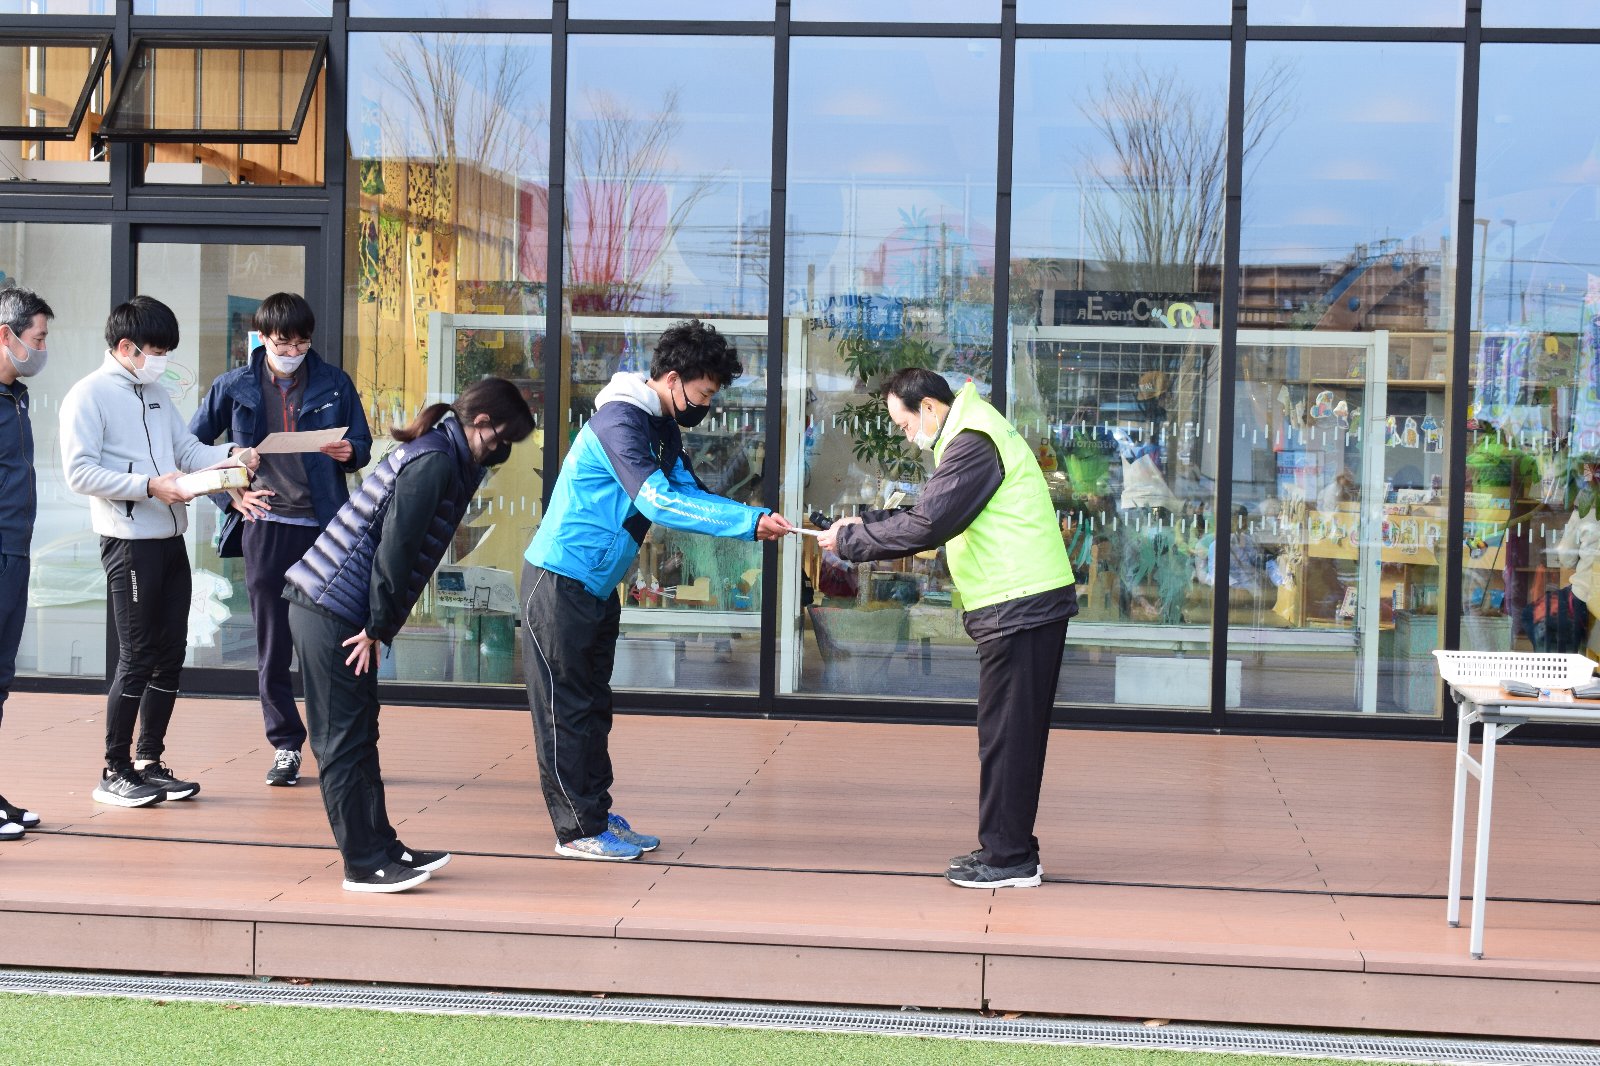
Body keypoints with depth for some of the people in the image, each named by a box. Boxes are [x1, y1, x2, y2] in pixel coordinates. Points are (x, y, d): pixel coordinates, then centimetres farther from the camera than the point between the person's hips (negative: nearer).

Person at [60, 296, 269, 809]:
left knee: (170, 653, 9)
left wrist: (230, 454, -2)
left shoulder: (156, 393, 17)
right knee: (137, 657, -5)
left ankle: (149, 762, 19)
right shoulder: (89, 395, -7)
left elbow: (188, 449, 17)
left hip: (170, 540, 8)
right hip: (129, 542, -8)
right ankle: (114, 772, 4)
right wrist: (150, 486, -21)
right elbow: (80, 472, -15)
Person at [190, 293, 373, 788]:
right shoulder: (234, 387, 5)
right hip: (265, 528, 0)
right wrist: (229, 497, 0)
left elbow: (363, 444, 12)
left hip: (324, 525, 0)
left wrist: (350, 452, -12)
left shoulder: (334, 384, 6)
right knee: (272, 645, 3)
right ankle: (285, 745, 13)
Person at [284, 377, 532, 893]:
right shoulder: (435, 462, -14)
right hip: (333, 612, -10)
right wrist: (378, 629, -14)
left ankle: (381, 848, 20)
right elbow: (395, 549, -19)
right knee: (346, 739, -4)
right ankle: (365, 864, 0)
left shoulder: (437, 455, 17)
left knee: (356, 736, 13)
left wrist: (378, 627, 10)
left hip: (322, 604, 10)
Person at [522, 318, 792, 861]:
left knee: (592, 706, 15)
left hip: (597, 586, 10)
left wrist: (756, 520, -12)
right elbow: (659, 501, -31)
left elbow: (689, 492, 6)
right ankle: (578, 830, 2)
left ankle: (597, 813, 22)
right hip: (561, 581, -10)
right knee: (565, 709, -2)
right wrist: (750, 522, -32)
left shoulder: (662, 426, 10)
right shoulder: (620, 420, -22)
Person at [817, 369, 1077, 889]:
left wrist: (849, 539, -11)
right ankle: (1007, 849, 20)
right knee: (1014, 734, 14)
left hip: (1019, 608, -11)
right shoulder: (971, 434, 19)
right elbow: (930, 516, 23)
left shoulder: (972, 443, -16)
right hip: (1026, 606, 11)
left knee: (1007, 735, -5)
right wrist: (864, 523, 15)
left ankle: (1008, 858, 0)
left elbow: (925, 525, -21)